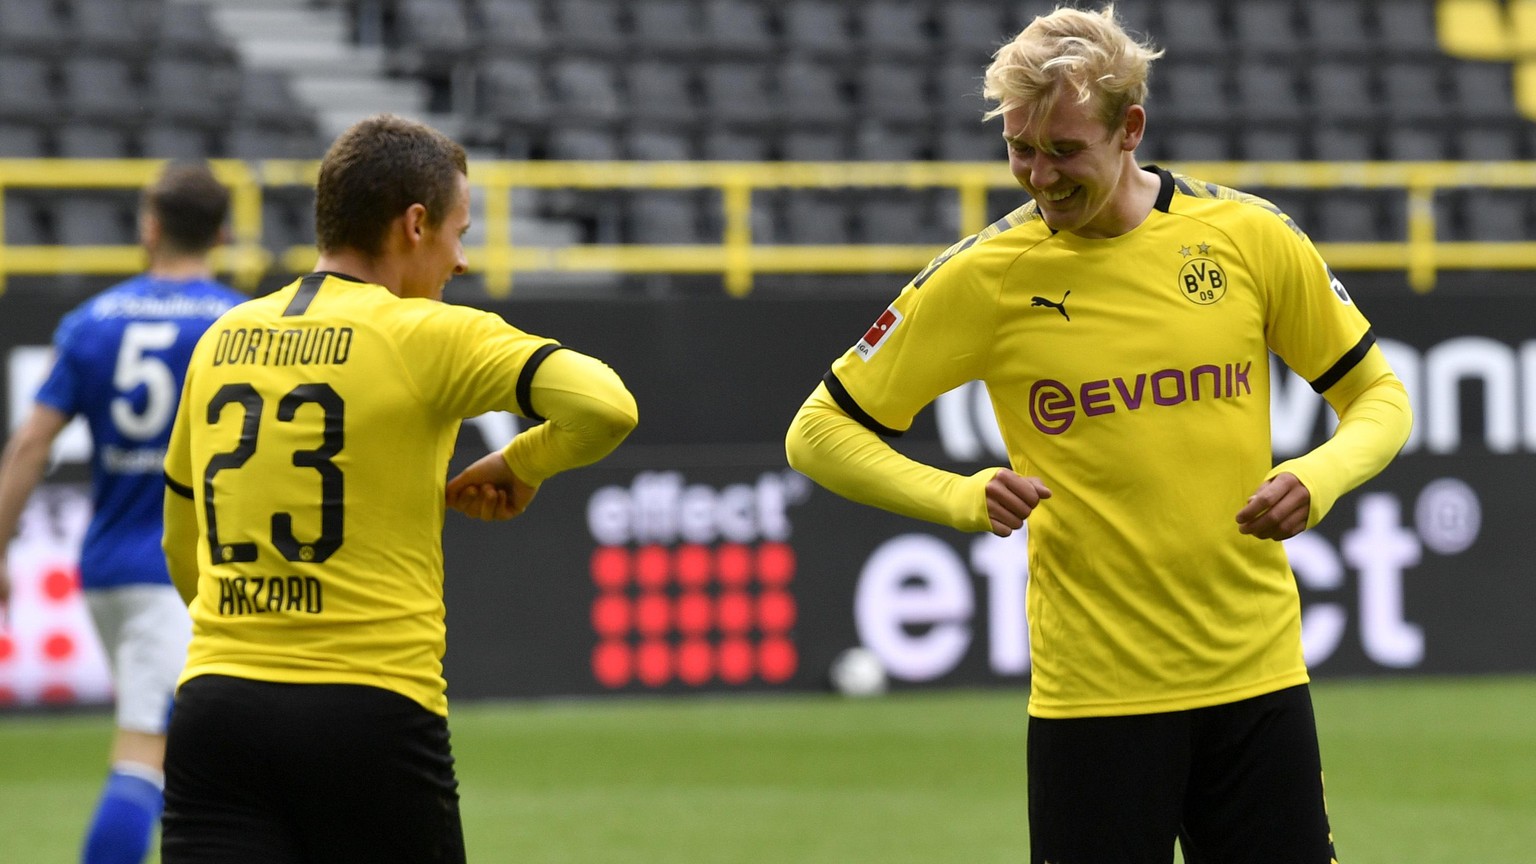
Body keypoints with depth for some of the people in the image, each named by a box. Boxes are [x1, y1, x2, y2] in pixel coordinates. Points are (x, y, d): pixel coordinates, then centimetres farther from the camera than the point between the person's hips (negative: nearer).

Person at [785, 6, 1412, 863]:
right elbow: (821, 432, 1)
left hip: (1257, 673, 2)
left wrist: (1319, 478, -12)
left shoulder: (1250, 236, 0)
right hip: (1093, 690, -2)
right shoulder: (983, 276, -4)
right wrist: (962, 497, -15)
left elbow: (1378, 396, 10)